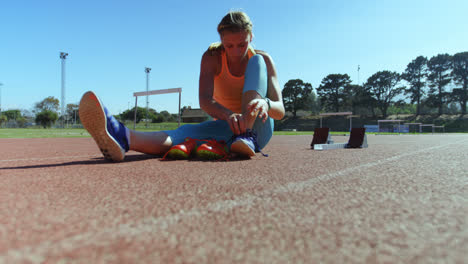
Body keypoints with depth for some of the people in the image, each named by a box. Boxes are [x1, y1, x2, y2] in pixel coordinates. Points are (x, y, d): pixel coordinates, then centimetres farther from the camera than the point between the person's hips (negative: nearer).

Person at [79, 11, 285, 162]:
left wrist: (265, 103, -43)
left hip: (258, 128, 0)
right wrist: (229, 115, -46)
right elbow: (204, 101, -22)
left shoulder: (263, 59, -6)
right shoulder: (212, 57, -6)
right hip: (225, 125, 1)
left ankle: (246, 137, -43)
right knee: (187, 132, -35)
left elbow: (280, 110, -16)